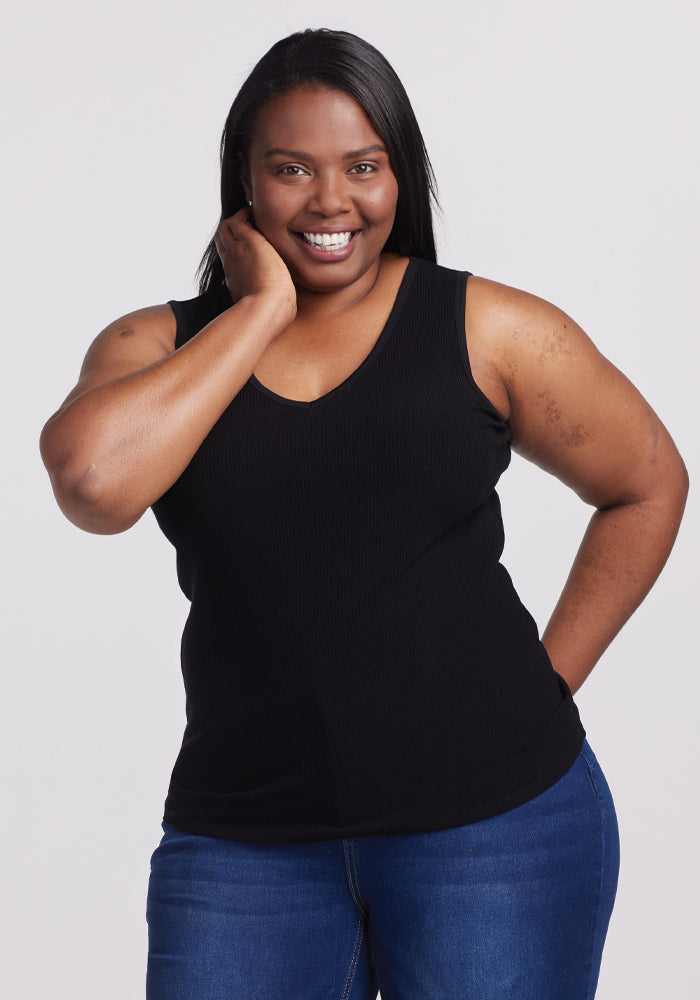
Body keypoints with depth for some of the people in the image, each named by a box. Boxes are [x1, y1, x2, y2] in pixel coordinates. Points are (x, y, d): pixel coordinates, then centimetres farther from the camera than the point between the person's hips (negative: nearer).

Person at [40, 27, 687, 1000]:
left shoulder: (488, 331, 0)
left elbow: (648, 485, 11)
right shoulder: (160, 346, 4)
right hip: (244, 838, 1)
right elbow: (93, 483, -17)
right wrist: (263, 310, -9)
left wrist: (543, 683, 5)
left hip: (494, 817, -1)